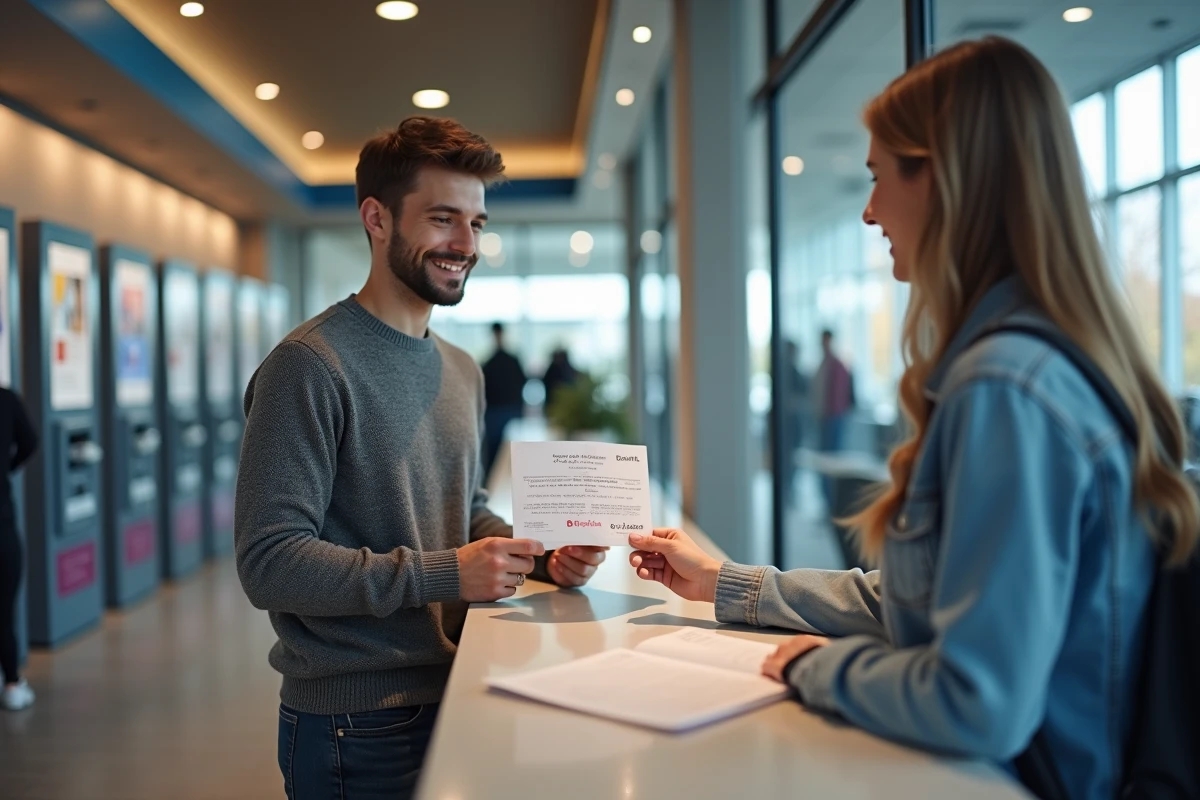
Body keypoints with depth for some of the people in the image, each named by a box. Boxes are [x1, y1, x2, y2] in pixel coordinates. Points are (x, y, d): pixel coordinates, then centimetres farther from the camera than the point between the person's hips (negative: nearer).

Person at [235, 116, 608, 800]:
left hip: (453, 695, 8)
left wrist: (543, 557, -2)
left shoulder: (464, 372, 10)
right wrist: (444, 573, -23)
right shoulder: (310, 366, -17)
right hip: (357, 728, -7)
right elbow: (269, 562, -21)